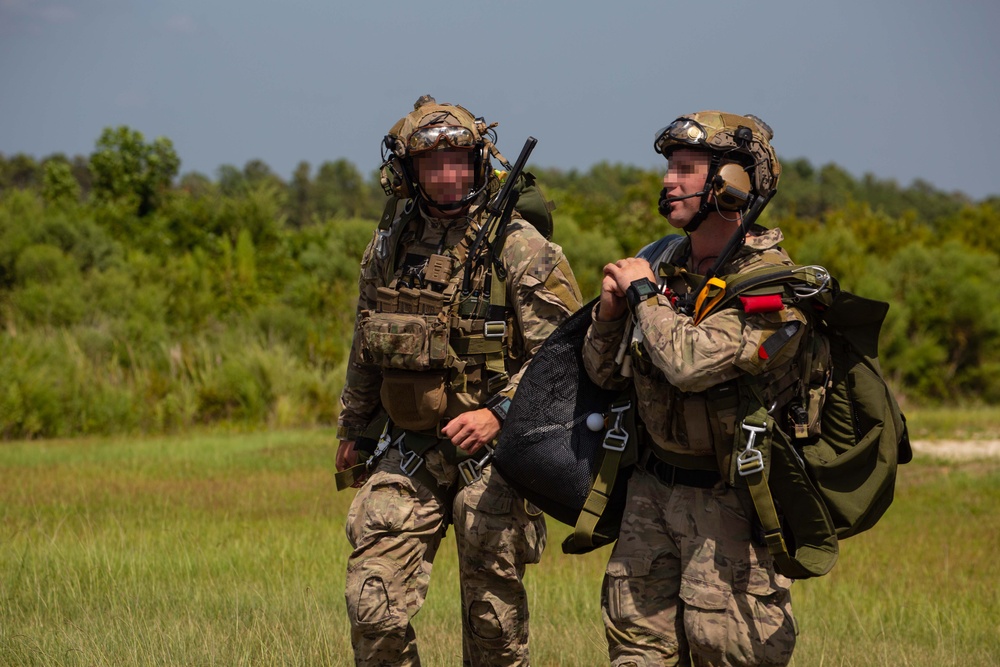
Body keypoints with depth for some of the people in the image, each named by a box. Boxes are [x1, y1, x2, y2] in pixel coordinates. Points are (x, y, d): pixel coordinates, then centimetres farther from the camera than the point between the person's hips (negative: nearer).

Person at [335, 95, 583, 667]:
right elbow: (367, 348, 21)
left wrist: (499, 413, -23)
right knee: (374, 604, -6)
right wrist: (352, 427, 27)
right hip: (409, 455, 4)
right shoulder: (388, 247, 7)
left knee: (494, 614, 4)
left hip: (492, 453, -4)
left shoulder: (518, 248, -9)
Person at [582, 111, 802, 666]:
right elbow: (605, 375, 12)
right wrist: (609, 311, -8)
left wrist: (643, 292, -16)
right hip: (653, 486, 7)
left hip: (728, 498, -7)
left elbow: (690, 363, -31)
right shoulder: (666, 263, 5)